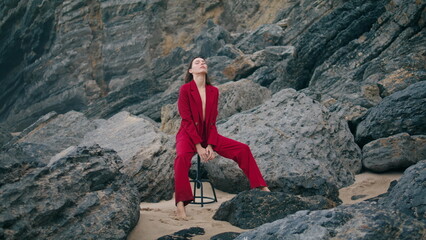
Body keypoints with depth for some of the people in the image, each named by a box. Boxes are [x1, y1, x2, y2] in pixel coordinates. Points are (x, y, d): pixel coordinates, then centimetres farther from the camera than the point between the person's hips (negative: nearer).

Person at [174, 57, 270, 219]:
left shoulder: (214, 91, 5)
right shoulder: (185, 89, -9)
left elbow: (212, 121, 2)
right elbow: (187, 120, -13)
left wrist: (210, 146, -11)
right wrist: (198, 146, -19)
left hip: (208, 135, 5)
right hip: (188, 135, -5)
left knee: (243, 149, -8)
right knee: (182, 156, -38)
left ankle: (262, 188, 0)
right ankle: (180, 204, -38)